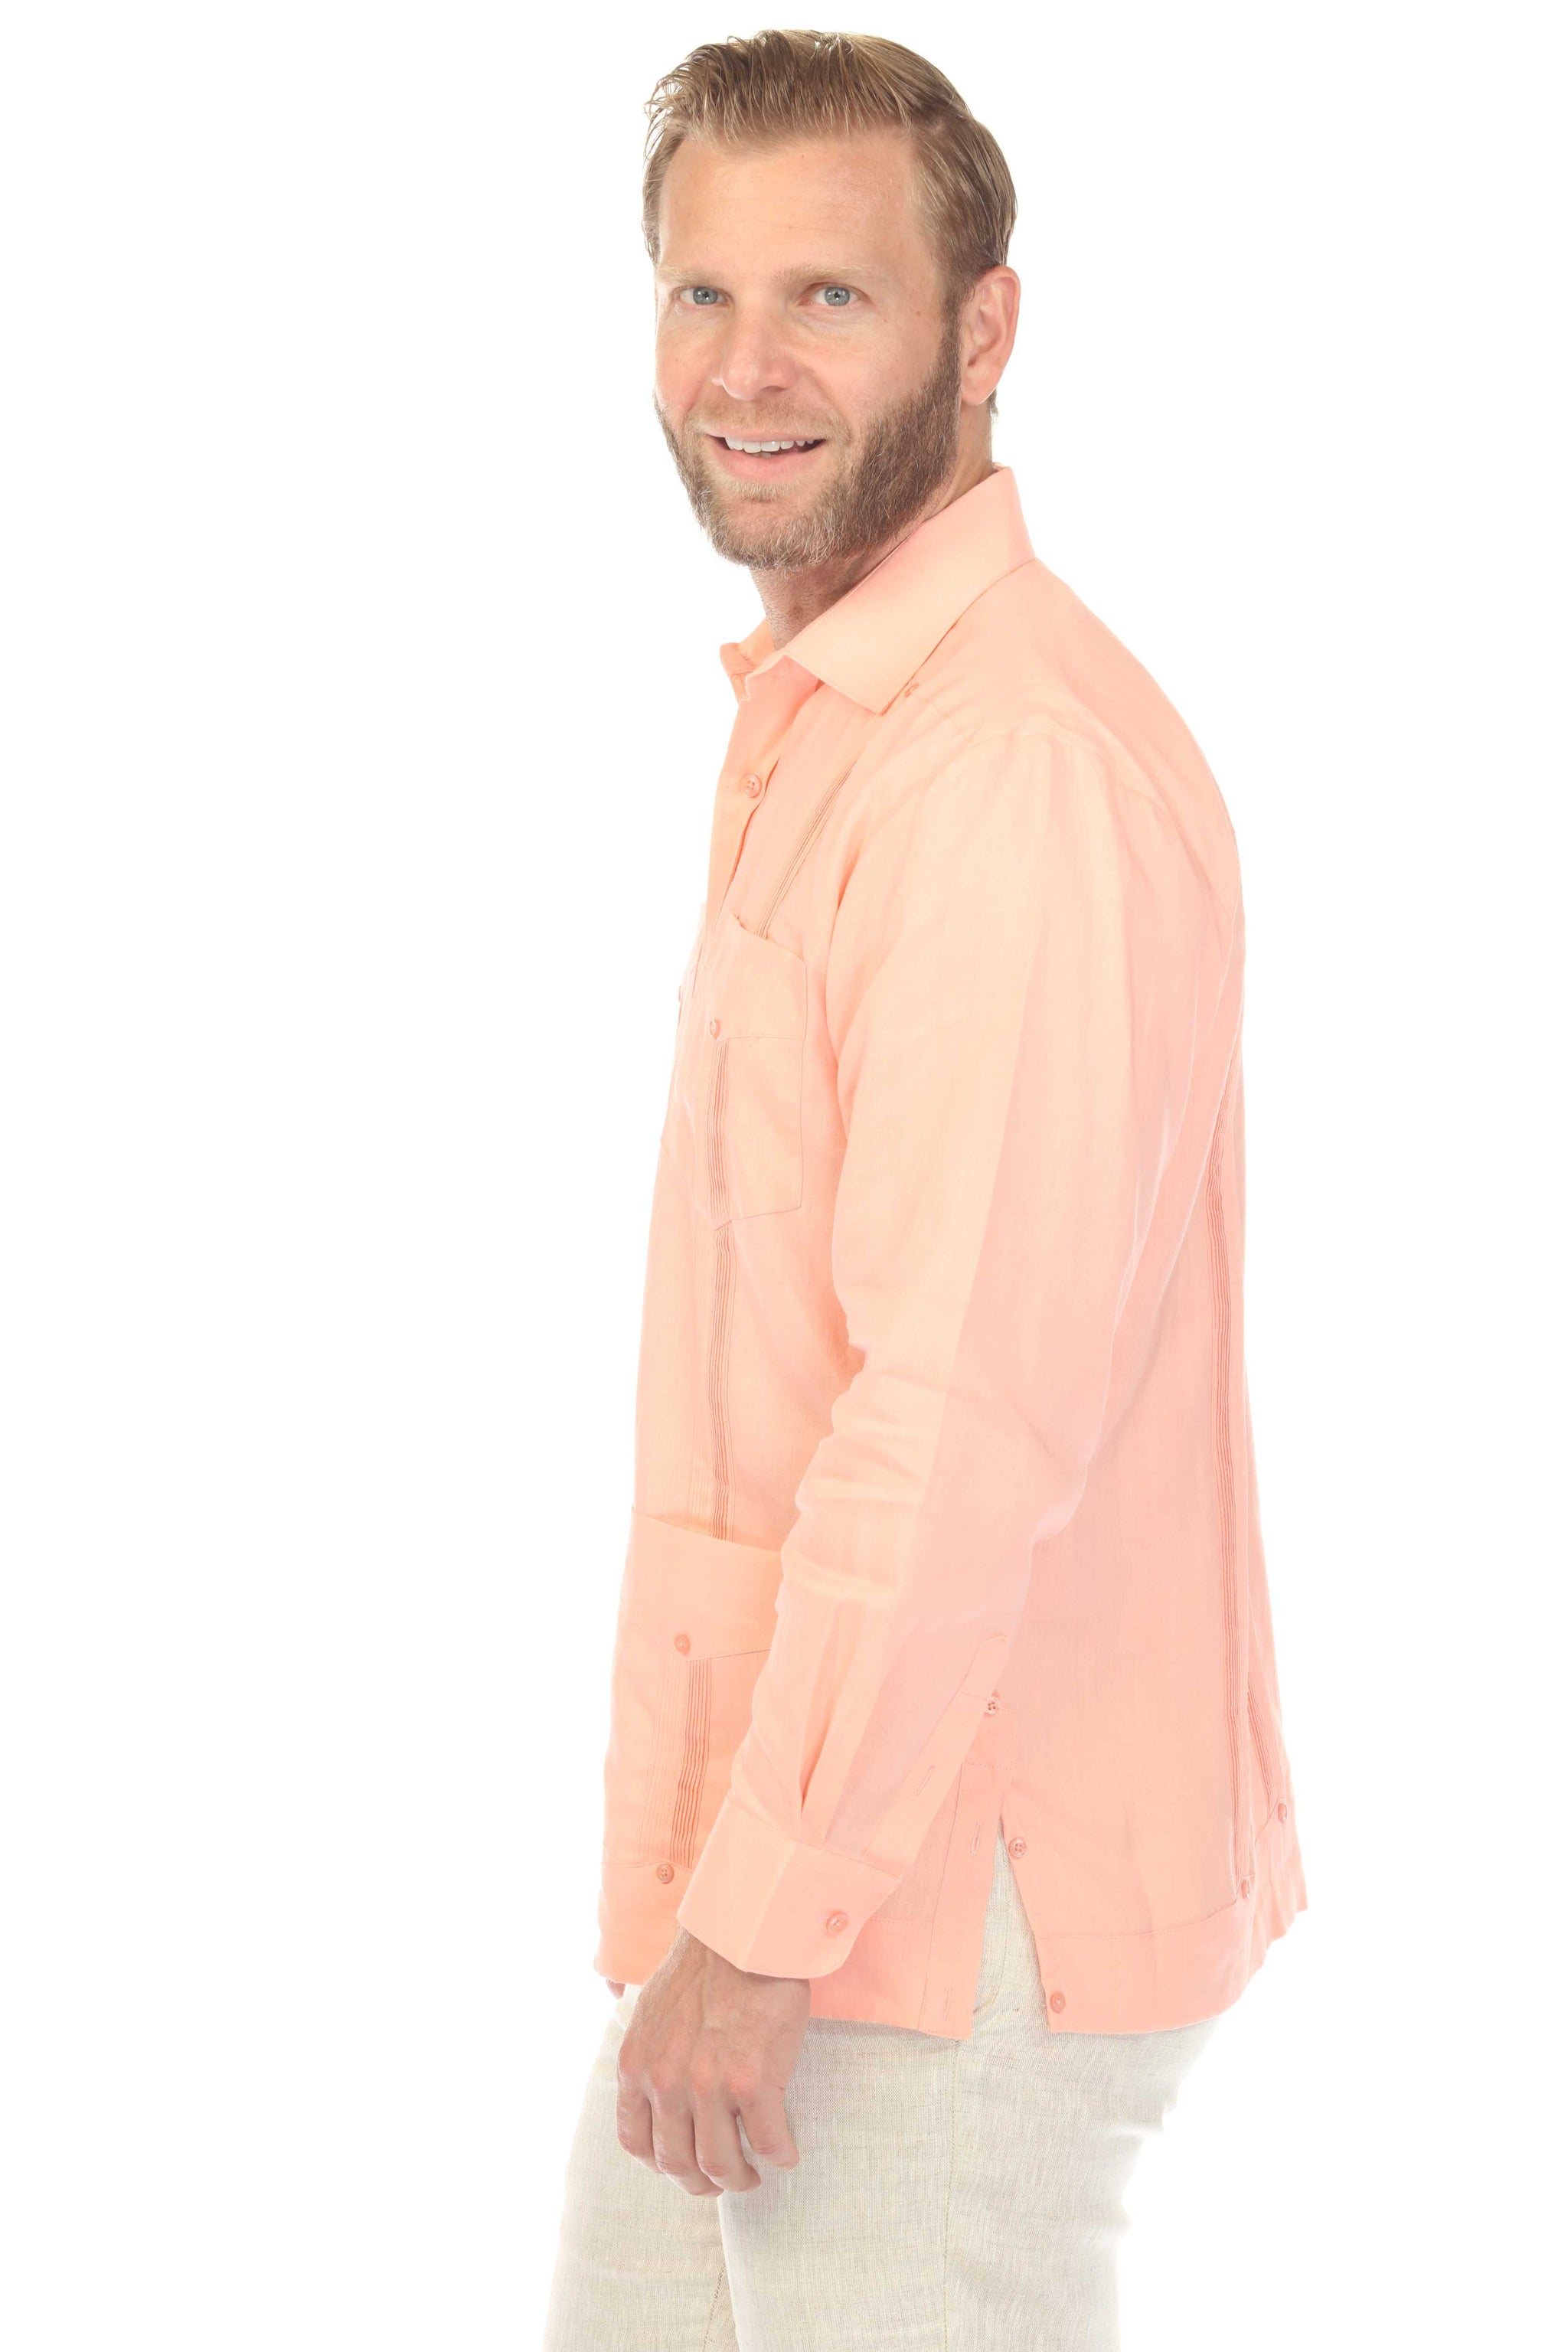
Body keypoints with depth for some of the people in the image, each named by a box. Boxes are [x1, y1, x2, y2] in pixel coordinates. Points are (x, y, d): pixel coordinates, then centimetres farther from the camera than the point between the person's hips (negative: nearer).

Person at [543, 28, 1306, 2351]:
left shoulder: (1022, 765, -20)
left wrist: (763, 1918, -19)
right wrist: (722, 1889, 14)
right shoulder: (818, 719, 13)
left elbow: (973, 1411, -24)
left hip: (949, 1907, -9)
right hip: (778, 1851, 9)